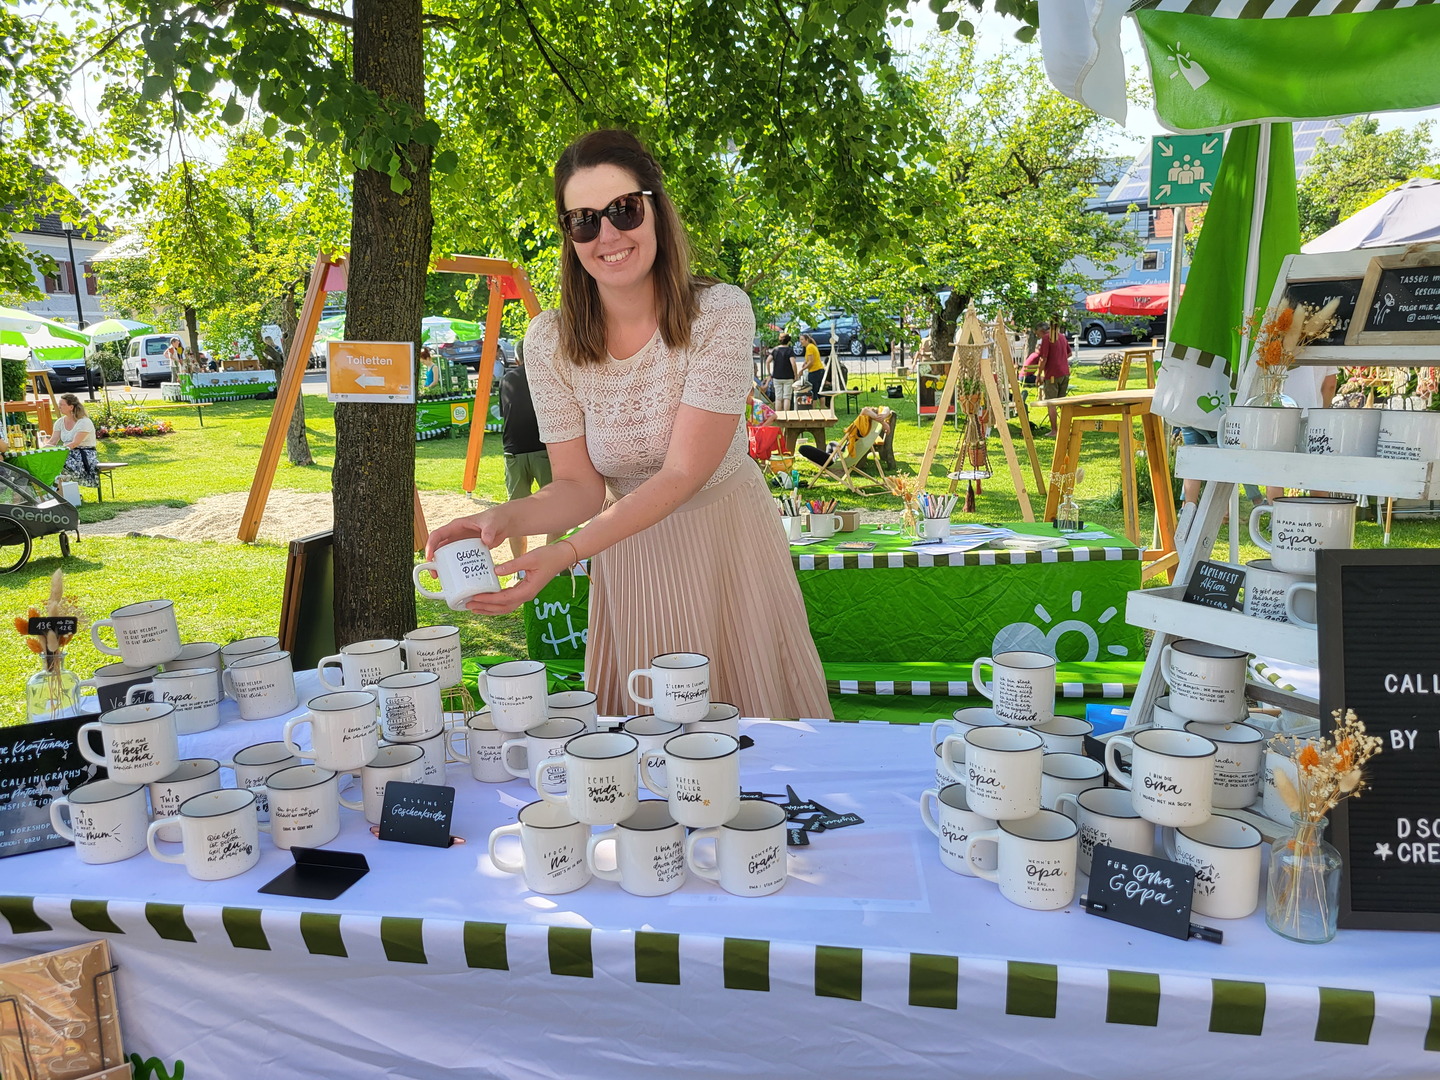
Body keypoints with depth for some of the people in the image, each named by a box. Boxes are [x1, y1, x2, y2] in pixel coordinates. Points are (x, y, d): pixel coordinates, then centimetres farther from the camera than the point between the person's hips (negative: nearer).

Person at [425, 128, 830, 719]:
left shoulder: (720, 312, -18)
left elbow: (683, 474, -23)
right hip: (627, 554, 2)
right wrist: (504, 520, -28)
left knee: (755, 735, 10)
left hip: (728, 544, -2)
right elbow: (580, 486, -7)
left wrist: (565, 554, -33)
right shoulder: (550, 340, -10)